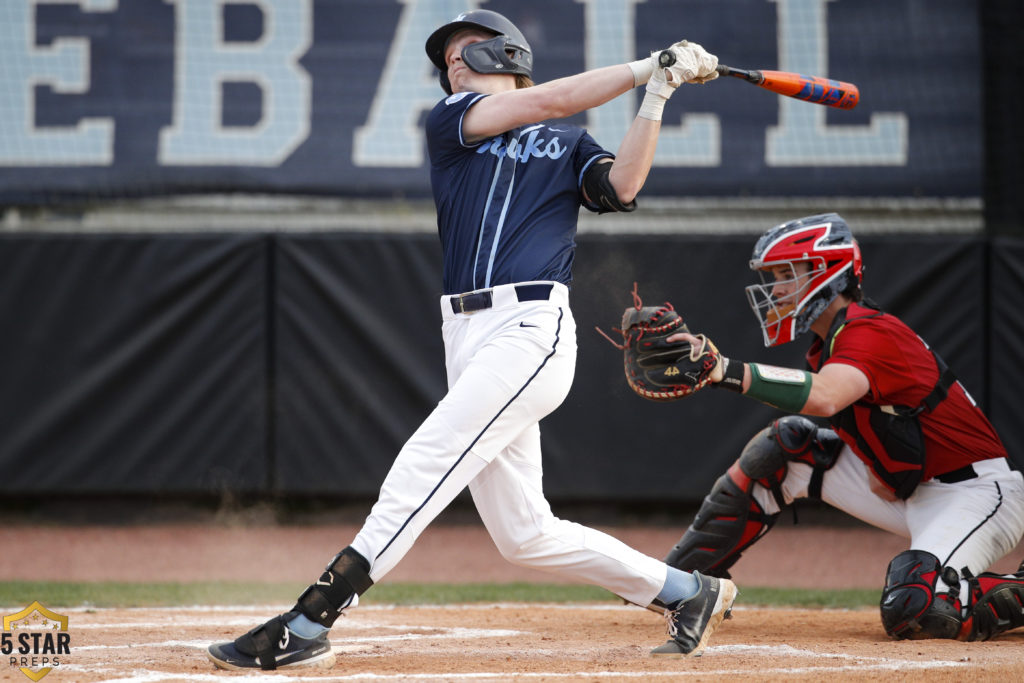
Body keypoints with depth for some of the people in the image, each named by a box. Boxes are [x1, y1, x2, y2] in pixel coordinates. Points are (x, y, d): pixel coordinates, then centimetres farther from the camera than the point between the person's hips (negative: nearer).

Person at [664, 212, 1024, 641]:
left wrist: (728, 372, -53)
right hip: (908, 493, 9)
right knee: (785, 447, 1)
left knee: (912, 612, -31)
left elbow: (823, 398, -43)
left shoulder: (870, 334, -23)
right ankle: (682, 579, 8)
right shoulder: (827, 344, 9)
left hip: (977, 493, -9)